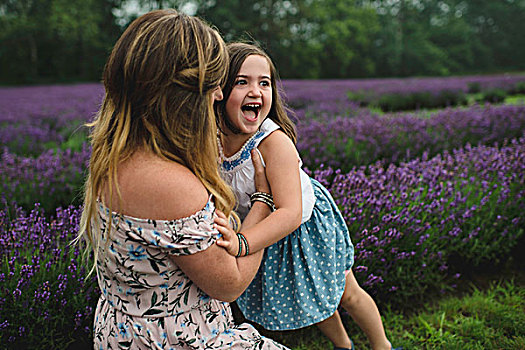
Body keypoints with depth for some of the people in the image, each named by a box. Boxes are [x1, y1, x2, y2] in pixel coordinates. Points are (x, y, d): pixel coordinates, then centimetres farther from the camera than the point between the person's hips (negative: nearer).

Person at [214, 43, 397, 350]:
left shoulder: (275, 141, -38)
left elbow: (290, 212, -46)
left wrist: (242, 243, -60)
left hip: (308, 220, -5)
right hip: (265, 228, 5)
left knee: (345, 293, 17)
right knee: (307, 296, 25)